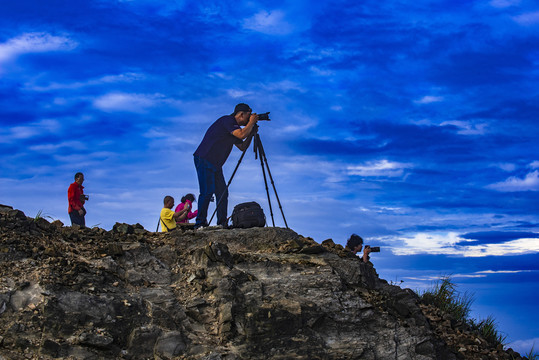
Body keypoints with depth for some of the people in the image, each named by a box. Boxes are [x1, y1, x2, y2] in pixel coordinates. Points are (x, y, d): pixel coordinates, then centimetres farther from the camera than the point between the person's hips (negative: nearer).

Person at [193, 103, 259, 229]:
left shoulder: (234, 126, 18)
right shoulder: (227, 120, -12)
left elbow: (242, 147, 22)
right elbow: (242, 134, -25)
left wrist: (251, 133, 9)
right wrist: (251, 122, -10)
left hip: (215, 164, 10)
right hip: (204, 160, -10)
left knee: (222, 192, 3)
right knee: (207, 191, -15)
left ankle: (222, 223, 4)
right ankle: (200, 223, -14)